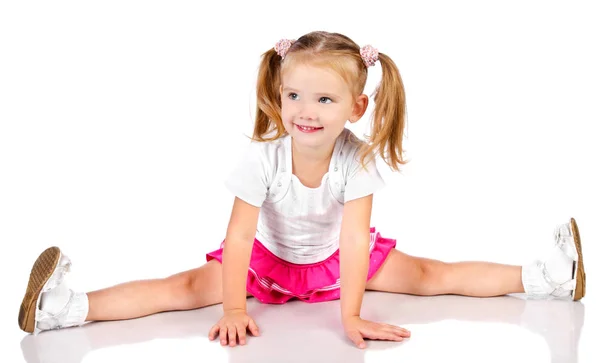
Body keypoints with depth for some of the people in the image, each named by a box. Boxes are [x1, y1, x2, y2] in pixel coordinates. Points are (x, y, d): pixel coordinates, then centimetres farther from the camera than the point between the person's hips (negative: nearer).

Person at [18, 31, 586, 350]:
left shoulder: (357, 160, -27)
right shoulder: (262, 157, -29)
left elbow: (355, 238, -30)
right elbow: (239, 235, -28)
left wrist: (351, 315, -36)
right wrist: (234, 309, -34)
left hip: (336, 260, 1)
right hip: (268, 257, -1)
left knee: (431, 275, -4)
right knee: (188, 288, -18)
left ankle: (542, 278, 3)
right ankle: (68, 308, -25)